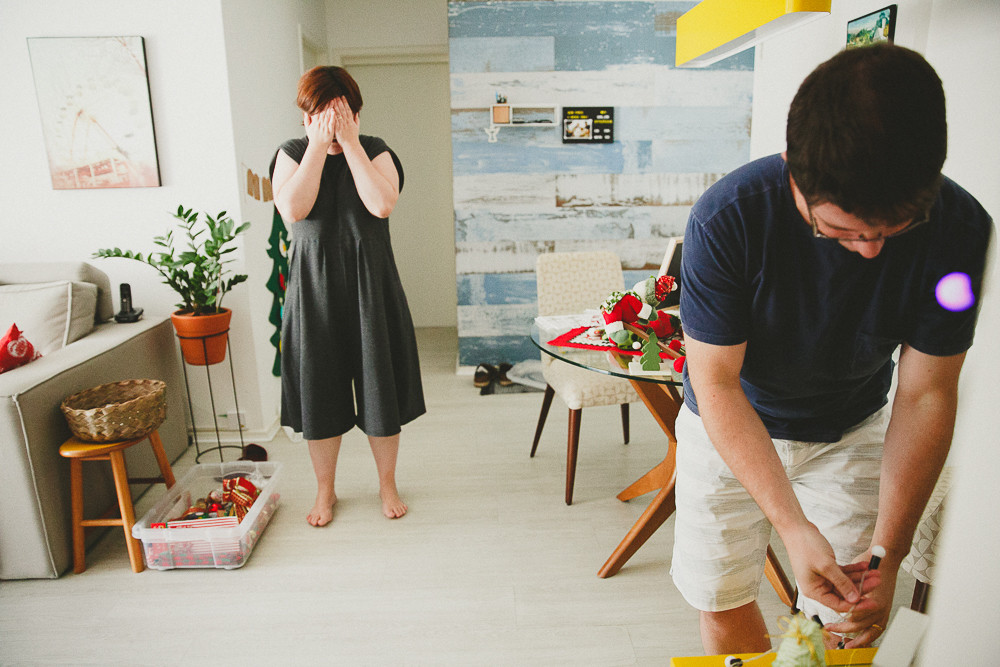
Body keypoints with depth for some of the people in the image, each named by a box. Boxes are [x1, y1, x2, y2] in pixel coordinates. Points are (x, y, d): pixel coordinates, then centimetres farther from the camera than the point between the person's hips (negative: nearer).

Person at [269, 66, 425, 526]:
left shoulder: (375, 151, 1)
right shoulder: (291, 153, 3)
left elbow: (382, 204, -19)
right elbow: (293, 210, -17)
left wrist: (350, 143, -16)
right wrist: (318, 146, -16)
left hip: (371, 284, 0)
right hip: (313, 286, 1)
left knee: (380, 385, 6)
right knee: (319, 389, 7)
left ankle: (386, 482, 26)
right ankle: (325, 490, 27)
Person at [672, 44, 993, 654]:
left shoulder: (960, 229, -22)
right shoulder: (726, 219, -30)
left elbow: (925, 396, -15)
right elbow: (716, 382, -25)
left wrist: (888, 551, -20)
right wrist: (793, 525, -31)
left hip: (851, 431, 2)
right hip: (731, 424, -1)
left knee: (851, 621, 6)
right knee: (722, 600, 6)